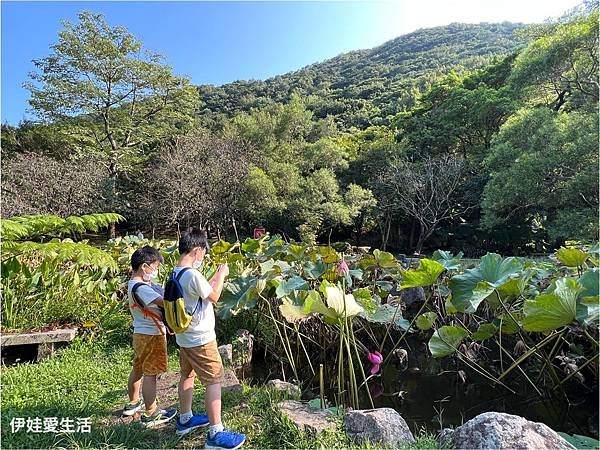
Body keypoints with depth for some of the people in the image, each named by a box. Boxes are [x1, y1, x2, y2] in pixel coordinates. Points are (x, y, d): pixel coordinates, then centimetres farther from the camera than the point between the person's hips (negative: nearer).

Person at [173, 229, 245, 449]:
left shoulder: (176, 273, 3)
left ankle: (185, 419, 39)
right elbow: (214, 297, -15)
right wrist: (222, 275, -4)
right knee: (214, 381, 0)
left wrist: (216, 277, 11)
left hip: (184, 337, 10)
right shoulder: (193, 275, -26)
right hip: (200, 339, -9)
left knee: (187, 375, 22)